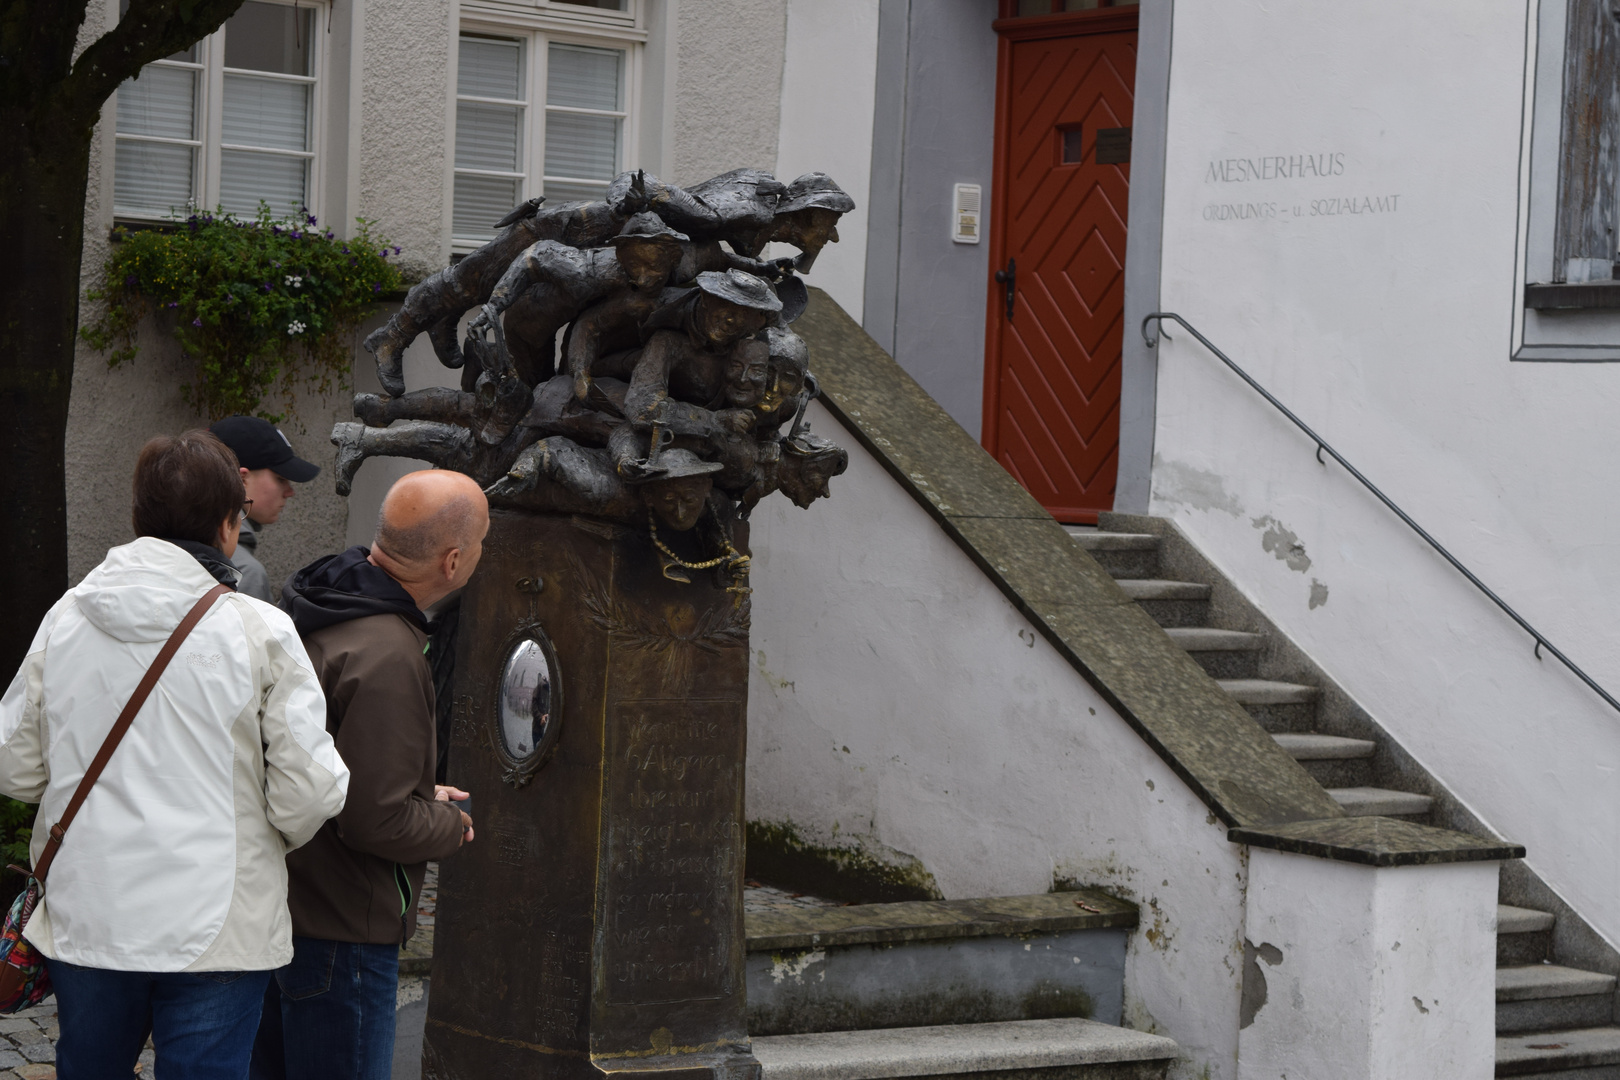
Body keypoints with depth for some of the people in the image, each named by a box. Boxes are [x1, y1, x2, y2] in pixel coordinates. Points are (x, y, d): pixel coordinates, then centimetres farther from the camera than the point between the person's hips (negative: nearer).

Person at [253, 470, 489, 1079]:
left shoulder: (314, 607, 6)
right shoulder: (388, 657, -26)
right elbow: (377, 820, -26)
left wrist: (421, 796, 14)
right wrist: (451, 824, -6)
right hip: (340, 928, -10)